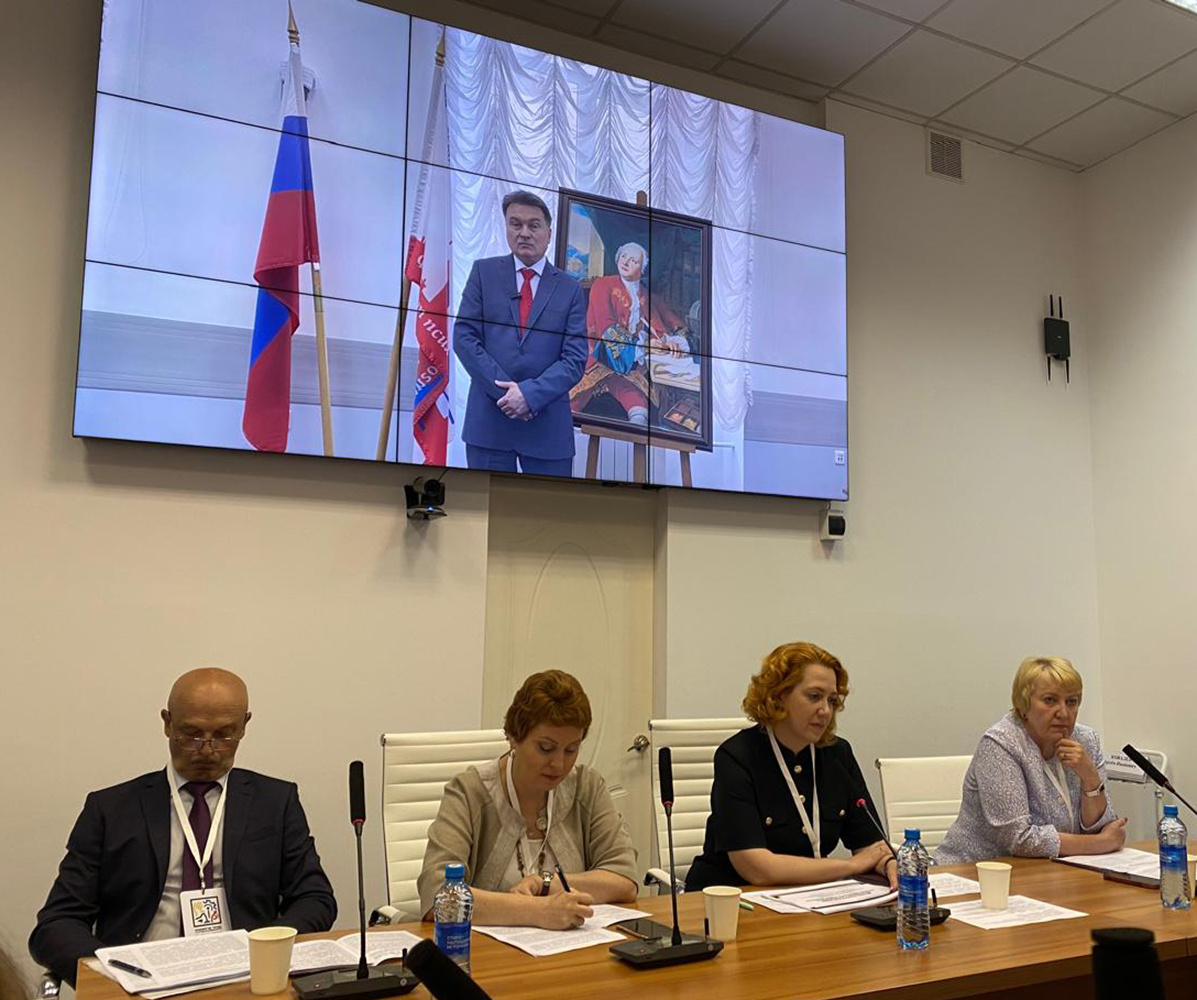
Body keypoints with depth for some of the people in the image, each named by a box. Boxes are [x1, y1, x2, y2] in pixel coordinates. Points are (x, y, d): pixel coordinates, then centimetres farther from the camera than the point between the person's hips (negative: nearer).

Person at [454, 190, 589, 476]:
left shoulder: (569, 288, 7)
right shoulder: (484, 272, 7)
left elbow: (575, 359, 0)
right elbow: (464, 337, -1)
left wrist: (530, 393, -14)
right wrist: (504, 390, -11)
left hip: (548, 423, 0)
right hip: (488, 418, 0)